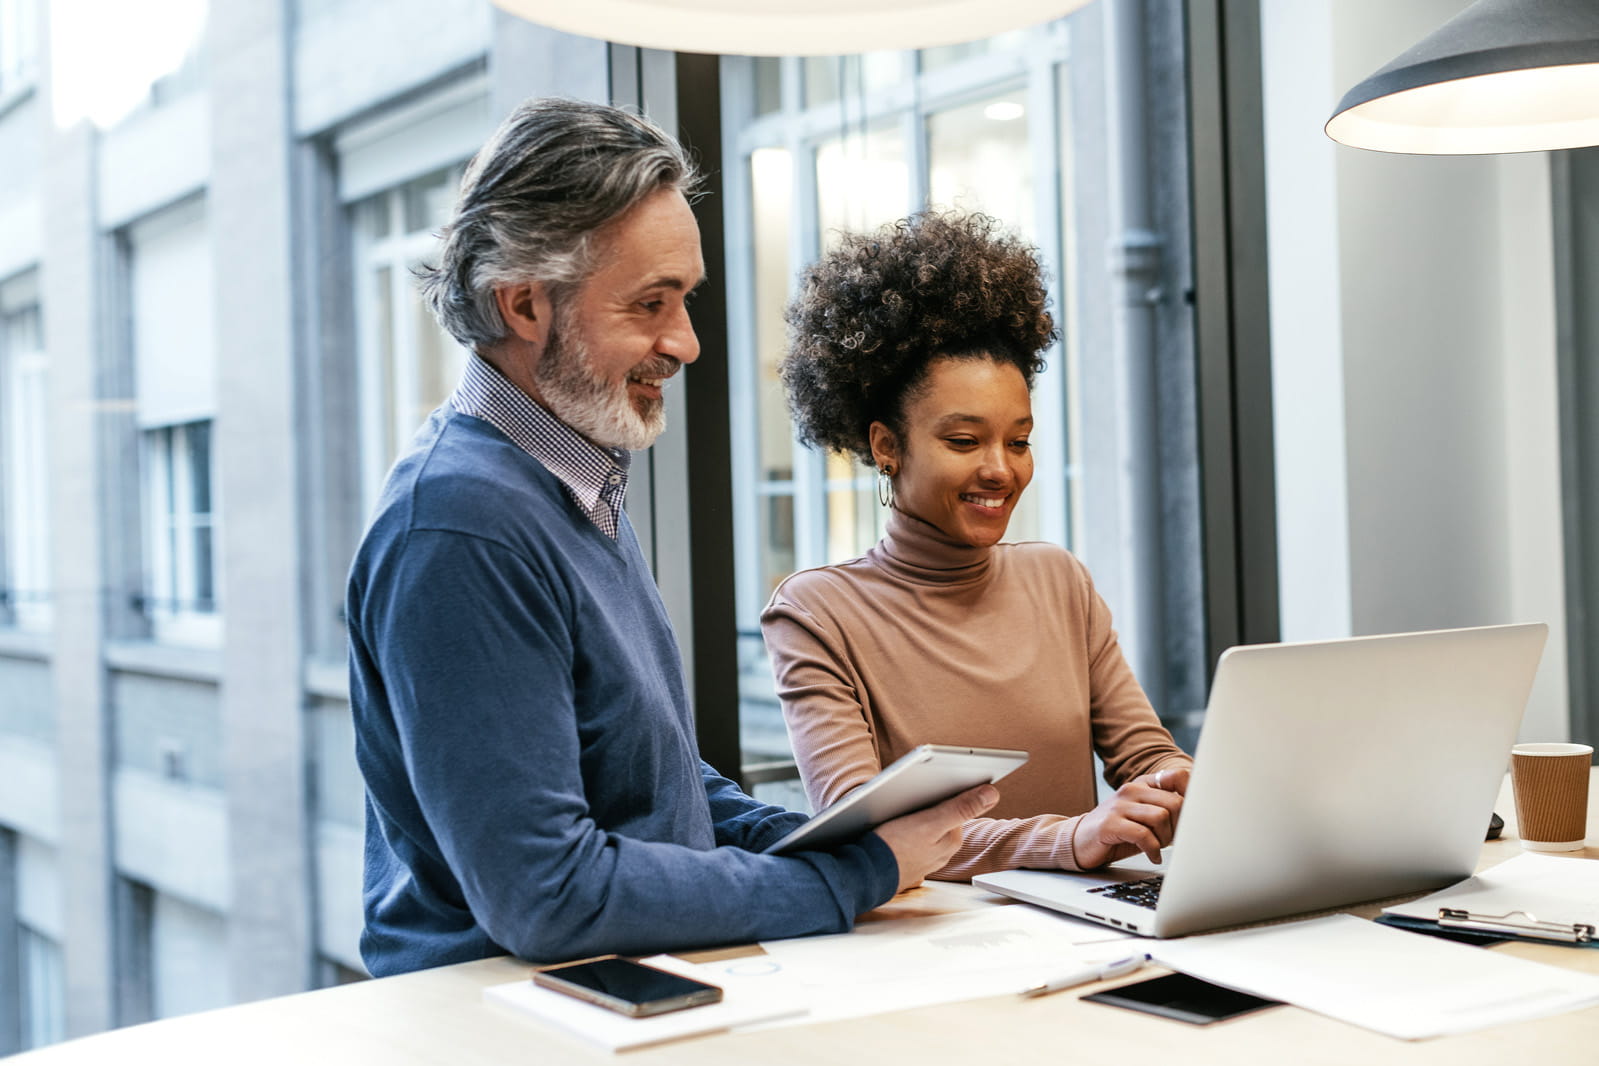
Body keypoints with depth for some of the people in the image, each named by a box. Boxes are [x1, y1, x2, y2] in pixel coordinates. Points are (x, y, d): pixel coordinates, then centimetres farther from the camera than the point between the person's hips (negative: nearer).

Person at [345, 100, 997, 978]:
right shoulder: (461, 527, -19)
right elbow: (544, 895, -22)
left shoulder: (582, 488, 11)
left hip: (636, 991, 9)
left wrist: (797, 841, 2)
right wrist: (855, 877, -16)